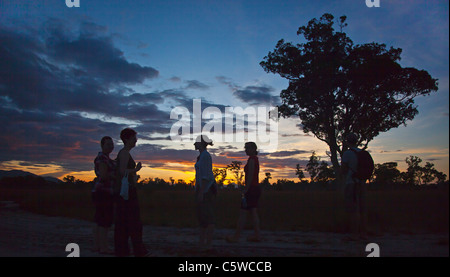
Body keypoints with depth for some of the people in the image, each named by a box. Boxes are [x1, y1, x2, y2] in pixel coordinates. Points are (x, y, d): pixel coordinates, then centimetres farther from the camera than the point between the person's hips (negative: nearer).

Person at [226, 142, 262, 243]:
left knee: (243, 213, -5)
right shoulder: (255, 159, 16)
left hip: (251, 188, -10)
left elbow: (250, 176, -20)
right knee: (253, 213, 11)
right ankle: (258, 235, 13)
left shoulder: (251, 159, -14)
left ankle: (236, 237, -1)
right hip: (256, 188, 10)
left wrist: (245, 191, -19)